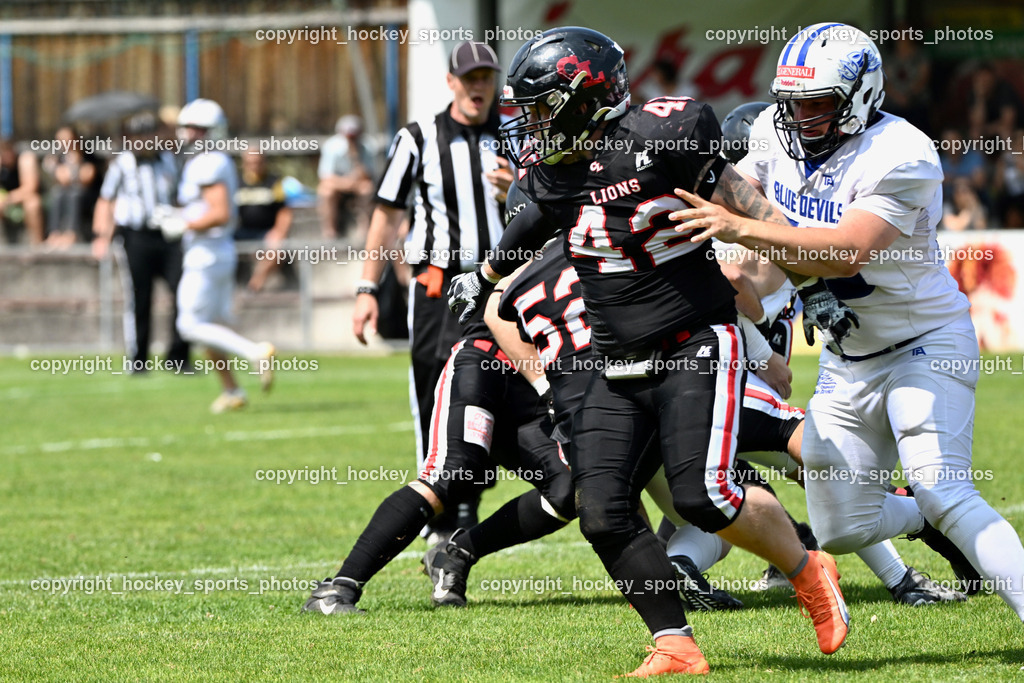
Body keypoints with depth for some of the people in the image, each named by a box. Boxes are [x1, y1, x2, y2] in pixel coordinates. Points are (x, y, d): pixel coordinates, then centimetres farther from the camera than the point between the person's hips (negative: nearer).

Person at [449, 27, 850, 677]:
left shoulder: (660, 138, -16)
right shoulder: (548, 165, 3)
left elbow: (733, 196, -3)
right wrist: (486, 277, 39)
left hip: (696, 347, -7)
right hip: (619, 368, 7)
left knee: (704, 496, -19)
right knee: (603, 514, -7)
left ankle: (809, 572, 7)